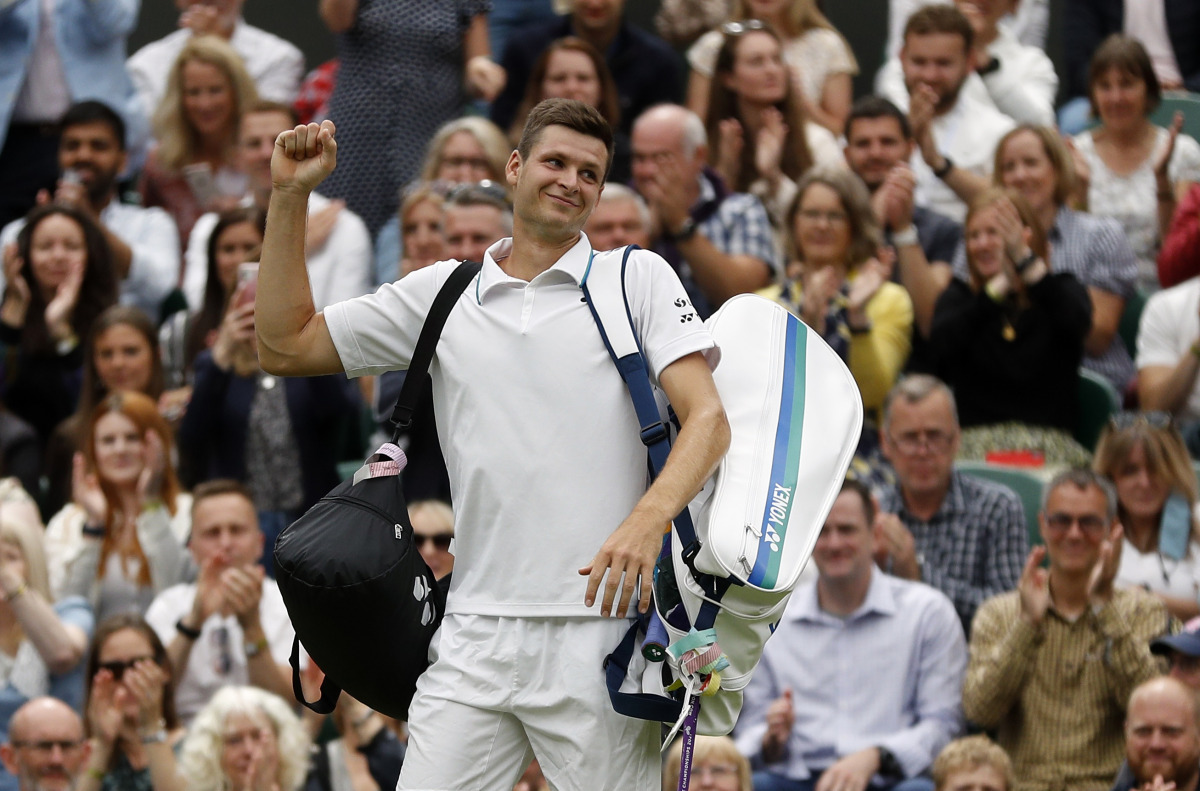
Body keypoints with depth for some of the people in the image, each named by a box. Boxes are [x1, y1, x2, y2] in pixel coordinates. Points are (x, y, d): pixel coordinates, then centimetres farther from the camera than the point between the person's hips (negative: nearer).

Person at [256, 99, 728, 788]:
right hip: (476, 633, 3)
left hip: (600, 625, -2)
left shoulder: (640, 278, 6)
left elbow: (708, 420, -4)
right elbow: (287, 345, 18)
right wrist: (290, 196, 10)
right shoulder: (440, 293, 15)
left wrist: (646, 524, -23)